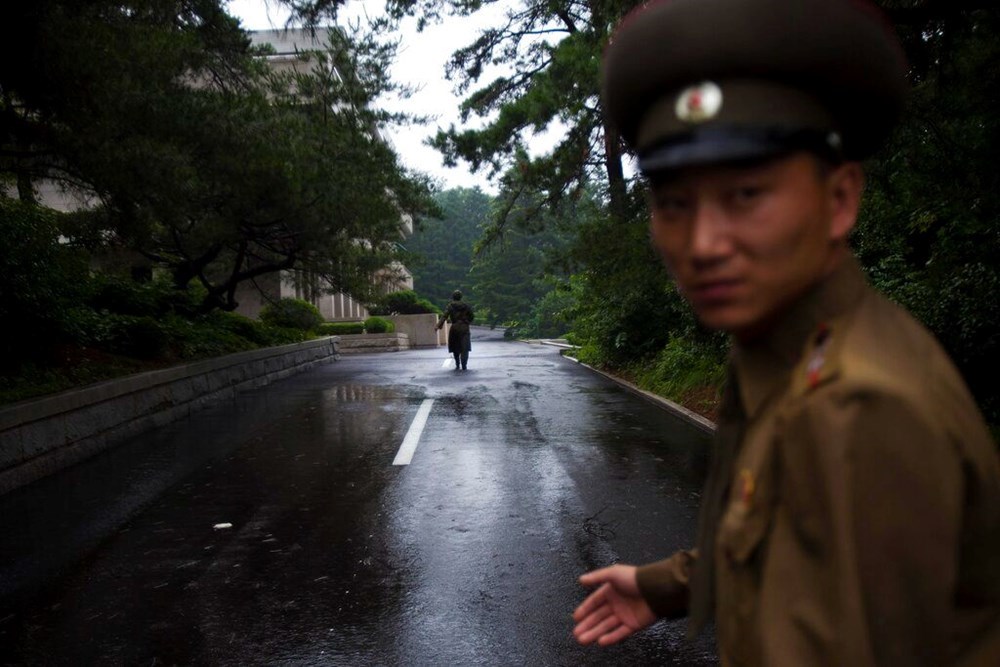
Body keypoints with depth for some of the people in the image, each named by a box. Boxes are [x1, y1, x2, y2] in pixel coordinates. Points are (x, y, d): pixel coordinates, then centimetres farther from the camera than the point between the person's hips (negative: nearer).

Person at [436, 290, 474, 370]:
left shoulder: (450, 306, -1)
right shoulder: (466, 306, 5)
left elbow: (444, 316, -11)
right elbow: (472, 316, 11)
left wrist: (438, 325, -18)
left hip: (454, 328, 0)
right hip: (464, 328, 0)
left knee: (455, 348, 15)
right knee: (464, 348, -4)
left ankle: (457, 365, 20)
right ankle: (464, 366, -16)